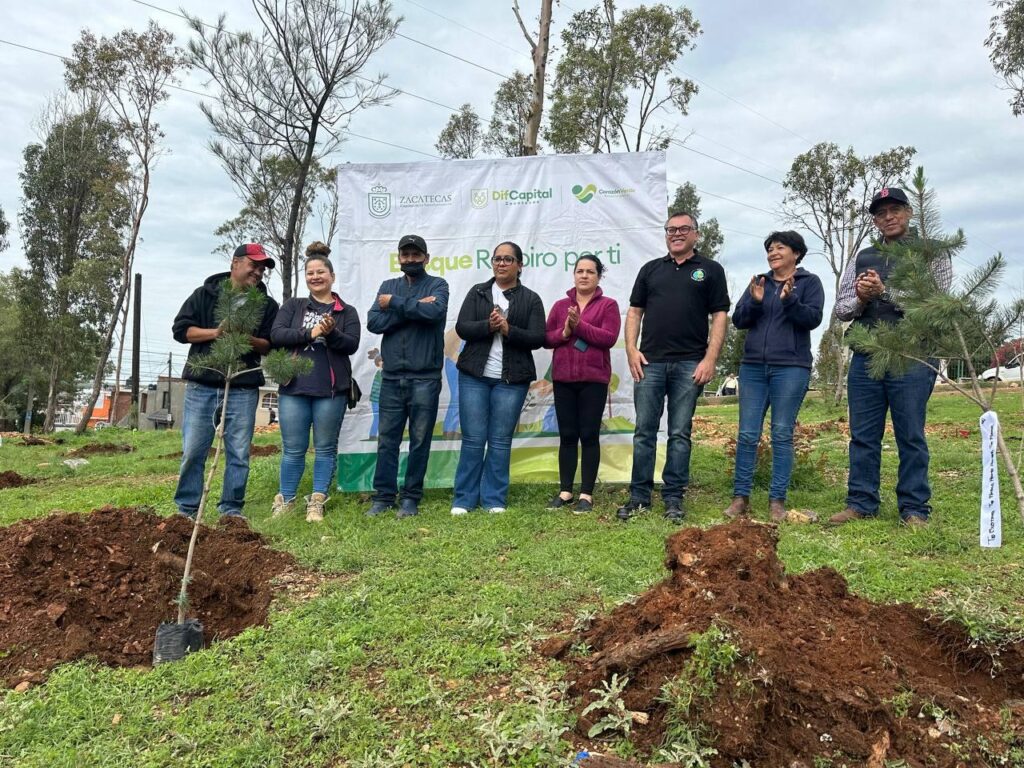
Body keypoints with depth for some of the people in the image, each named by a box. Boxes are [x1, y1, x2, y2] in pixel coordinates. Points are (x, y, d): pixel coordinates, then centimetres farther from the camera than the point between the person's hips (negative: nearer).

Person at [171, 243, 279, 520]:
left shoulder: (267, 305, 11)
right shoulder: (205, 294, 8)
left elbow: (272, 346, 6)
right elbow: (180, 330, 3)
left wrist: (249, 339, -13)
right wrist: (215, 333, -11)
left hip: (243, 390, 1)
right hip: (202, 386, -1)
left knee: (239, 453, 3)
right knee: (193, 451, 2)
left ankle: (231, 509, 14)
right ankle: (186, 509, 14)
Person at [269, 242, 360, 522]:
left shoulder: (347, 312, 8)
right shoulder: (293, 306, 11)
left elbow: (352, 344, -4)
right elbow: (276, 334, -2)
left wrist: (332, 333, -23)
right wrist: (310, 333, -14)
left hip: (331, 390, 0)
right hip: (294, 387, 1)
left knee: (325, 448, 6)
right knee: (293, 449, 6)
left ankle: (317, 503, 15)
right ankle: (285, 501, 19)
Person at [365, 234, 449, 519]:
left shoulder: (437, 285, 3)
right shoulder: (388, 286, 13)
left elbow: (435, 311, -20)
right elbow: (373, 322, -3)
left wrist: (394, 303, -10)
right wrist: (414, 308, -11)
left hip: (425, 378, -3)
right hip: (391, 377, 3)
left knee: (420, 440, 4)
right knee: (386, 439, 7)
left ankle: (411, 498, 15)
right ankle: (384, 496, 17)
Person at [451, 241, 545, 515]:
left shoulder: (531, 299, 7)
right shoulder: (477, 292, 11)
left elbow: (538, 338, -3)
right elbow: (462, 327, 0)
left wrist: (508, 330, -17)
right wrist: (488, 326, -17)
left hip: (512, 379, 0)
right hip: (474, 376, 1)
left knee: (501, 441, 2)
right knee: (473, 439, 1)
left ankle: (495, 500, 11)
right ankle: (463, 499, 9)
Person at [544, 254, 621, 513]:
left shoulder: (608, 305, 2)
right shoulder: (560, 305, 12)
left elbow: (609, 337, -11)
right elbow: (545, 338, 7)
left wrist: (579, 326, -17)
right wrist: (564, 333, -12)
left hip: (594, 379, -3)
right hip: (563, 379, 3)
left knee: (589, 435, 0)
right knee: (567, 435, 6)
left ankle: (586, 494, 6)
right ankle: (565, 491, 14)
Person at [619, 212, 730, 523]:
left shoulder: (710, 270, 8)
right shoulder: (650, 269, 16)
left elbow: (720, 316, 2)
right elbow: (635, 312, 14)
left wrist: (710, 359, -8)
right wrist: (631, 349, 0)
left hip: (690, 364, -2)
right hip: (649, 361, 2)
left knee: (680, 434, 3)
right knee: (644, 432, 3)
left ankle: (673, 498, 11)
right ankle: (639, 496, 11)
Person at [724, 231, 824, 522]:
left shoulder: (809, 282, 6)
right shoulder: (759, 282, 15)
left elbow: (813, 318, -7)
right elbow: (738, 320, 8)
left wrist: (789, 300, -21)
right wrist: (754, 301, -10)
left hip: (791, 368, -3)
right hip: (753, 367, 3)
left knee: (782, 434, 0)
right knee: (747, 434, 1)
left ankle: (777, 500, 7)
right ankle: (740, 497, 7)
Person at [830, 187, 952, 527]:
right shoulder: (861, 259, 16)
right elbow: (841, 308, 12)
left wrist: (885, 292, -14)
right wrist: (860, 299, -9)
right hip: (866, 356, 4)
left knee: (911, 436, 1)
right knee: (863, 435, 6)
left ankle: (914, 509, 10)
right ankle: (861, 503, 15)